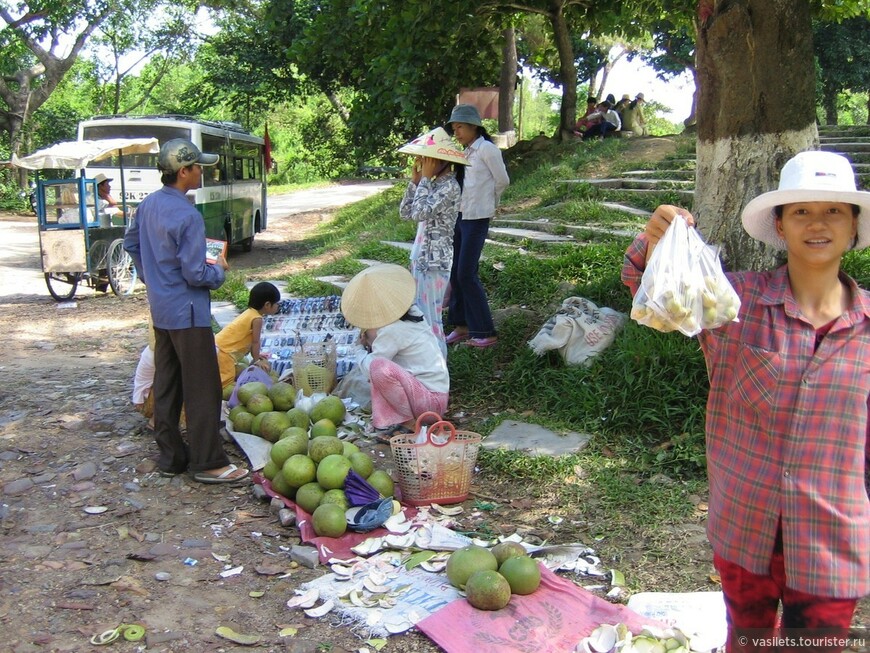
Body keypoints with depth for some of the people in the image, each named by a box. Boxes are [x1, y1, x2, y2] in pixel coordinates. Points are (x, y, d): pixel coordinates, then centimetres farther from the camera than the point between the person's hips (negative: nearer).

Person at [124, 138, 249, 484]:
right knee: (202, 389, -1)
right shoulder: (187, 216, -22)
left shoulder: (148, 204, 5)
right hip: (187, 312, -9)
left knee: (166, 386, 14)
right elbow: (196, 274, -21)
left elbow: (131, 243, 20)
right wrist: (219, 270, -2)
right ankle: (208, 463, 6)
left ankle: (170, 457, 24)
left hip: (160, 309, 9)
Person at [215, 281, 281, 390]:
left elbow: (251, 340, 21)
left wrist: (256, 355, 25)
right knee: (227, 379, -18)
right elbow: (255, 342, -9)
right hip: (223, 351, -10)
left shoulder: (250, 312, 14)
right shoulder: (257, 319, -15)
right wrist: (256, 360, 1)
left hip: (218, 346, 10)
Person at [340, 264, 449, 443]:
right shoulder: (413, 313, 8)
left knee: (379, 368, -29)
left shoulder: (392, 330, -19)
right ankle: (387, 421, 4)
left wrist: (363, 352, 5)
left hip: (431, 403, -10)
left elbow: (368, 368, -15)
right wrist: (371, 342, 2)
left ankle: (409, 424, -10)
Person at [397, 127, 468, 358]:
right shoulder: (434, 183, 11)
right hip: (422, 259, 9)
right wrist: (415, 181, 3)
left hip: (434, 262, -9)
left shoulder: (450, 187, -16)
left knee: (430, 318, -4)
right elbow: (405, 213, 12)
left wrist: (425, 179, -17)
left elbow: (420, 212, -27)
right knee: (421, 315, 16)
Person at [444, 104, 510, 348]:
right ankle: (462, 326, 19)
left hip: (476, 218, -8)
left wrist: (487, 202, 9)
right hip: (459, 216, 8)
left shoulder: (487, 148, -9)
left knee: (467, 273, -9)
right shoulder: (466, 152, 16)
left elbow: (502, 181, -4)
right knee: (456, 272, 9)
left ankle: (485, 332, -1)